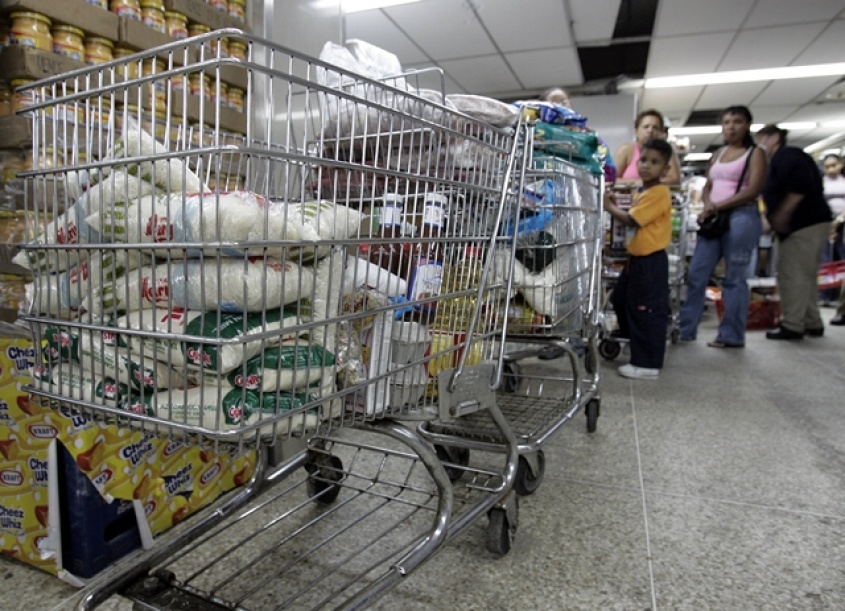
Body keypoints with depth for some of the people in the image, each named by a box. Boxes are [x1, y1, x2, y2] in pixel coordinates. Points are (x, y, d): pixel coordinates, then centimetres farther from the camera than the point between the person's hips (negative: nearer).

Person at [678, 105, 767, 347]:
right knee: (696, 275, 1)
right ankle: (685, 328, 8)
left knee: (734, 278, -2)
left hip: (741, 218, -6)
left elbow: (752, 191, -9)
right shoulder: (717, 154, 19)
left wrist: (717, 206, -13)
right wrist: (707, 205, -6)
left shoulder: (755, 153, 2)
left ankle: (732, 336, 5)